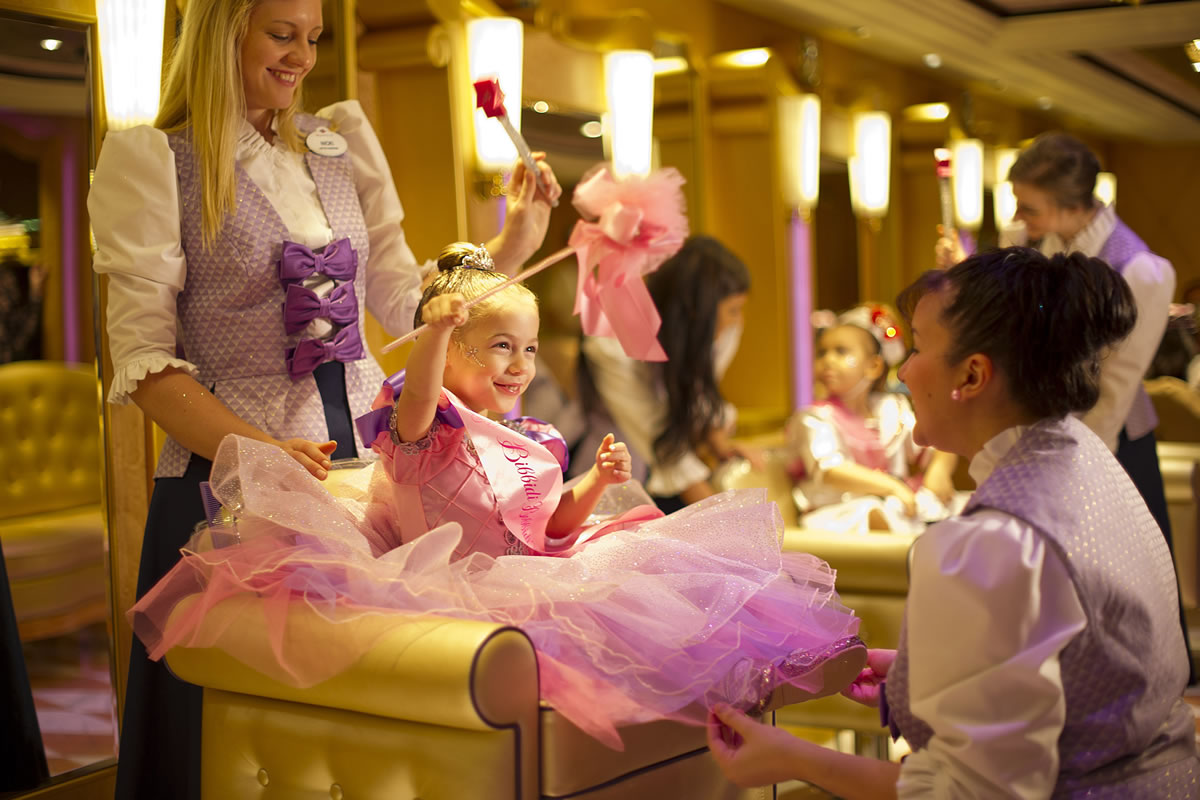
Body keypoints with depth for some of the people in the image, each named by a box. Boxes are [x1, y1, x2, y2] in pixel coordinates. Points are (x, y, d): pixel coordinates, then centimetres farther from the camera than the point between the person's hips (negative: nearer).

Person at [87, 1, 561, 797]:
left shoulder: (343, 139, 13)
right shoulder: (151, 159, -3)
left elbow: (399, 298, 18)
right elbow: (143, 357, -10)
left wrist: (514, 247, 6)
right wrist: (259, 450, -23)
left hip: (361, 459, 5)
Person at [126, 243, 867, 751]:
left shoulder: (534, 443, 16)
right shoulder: (431, 427, -5)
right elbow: (414, 405, -31)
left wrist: (595, 482, 6)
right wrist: (439, 328, -46)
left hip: (527, 579, 7)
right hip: (453, 582, -7)